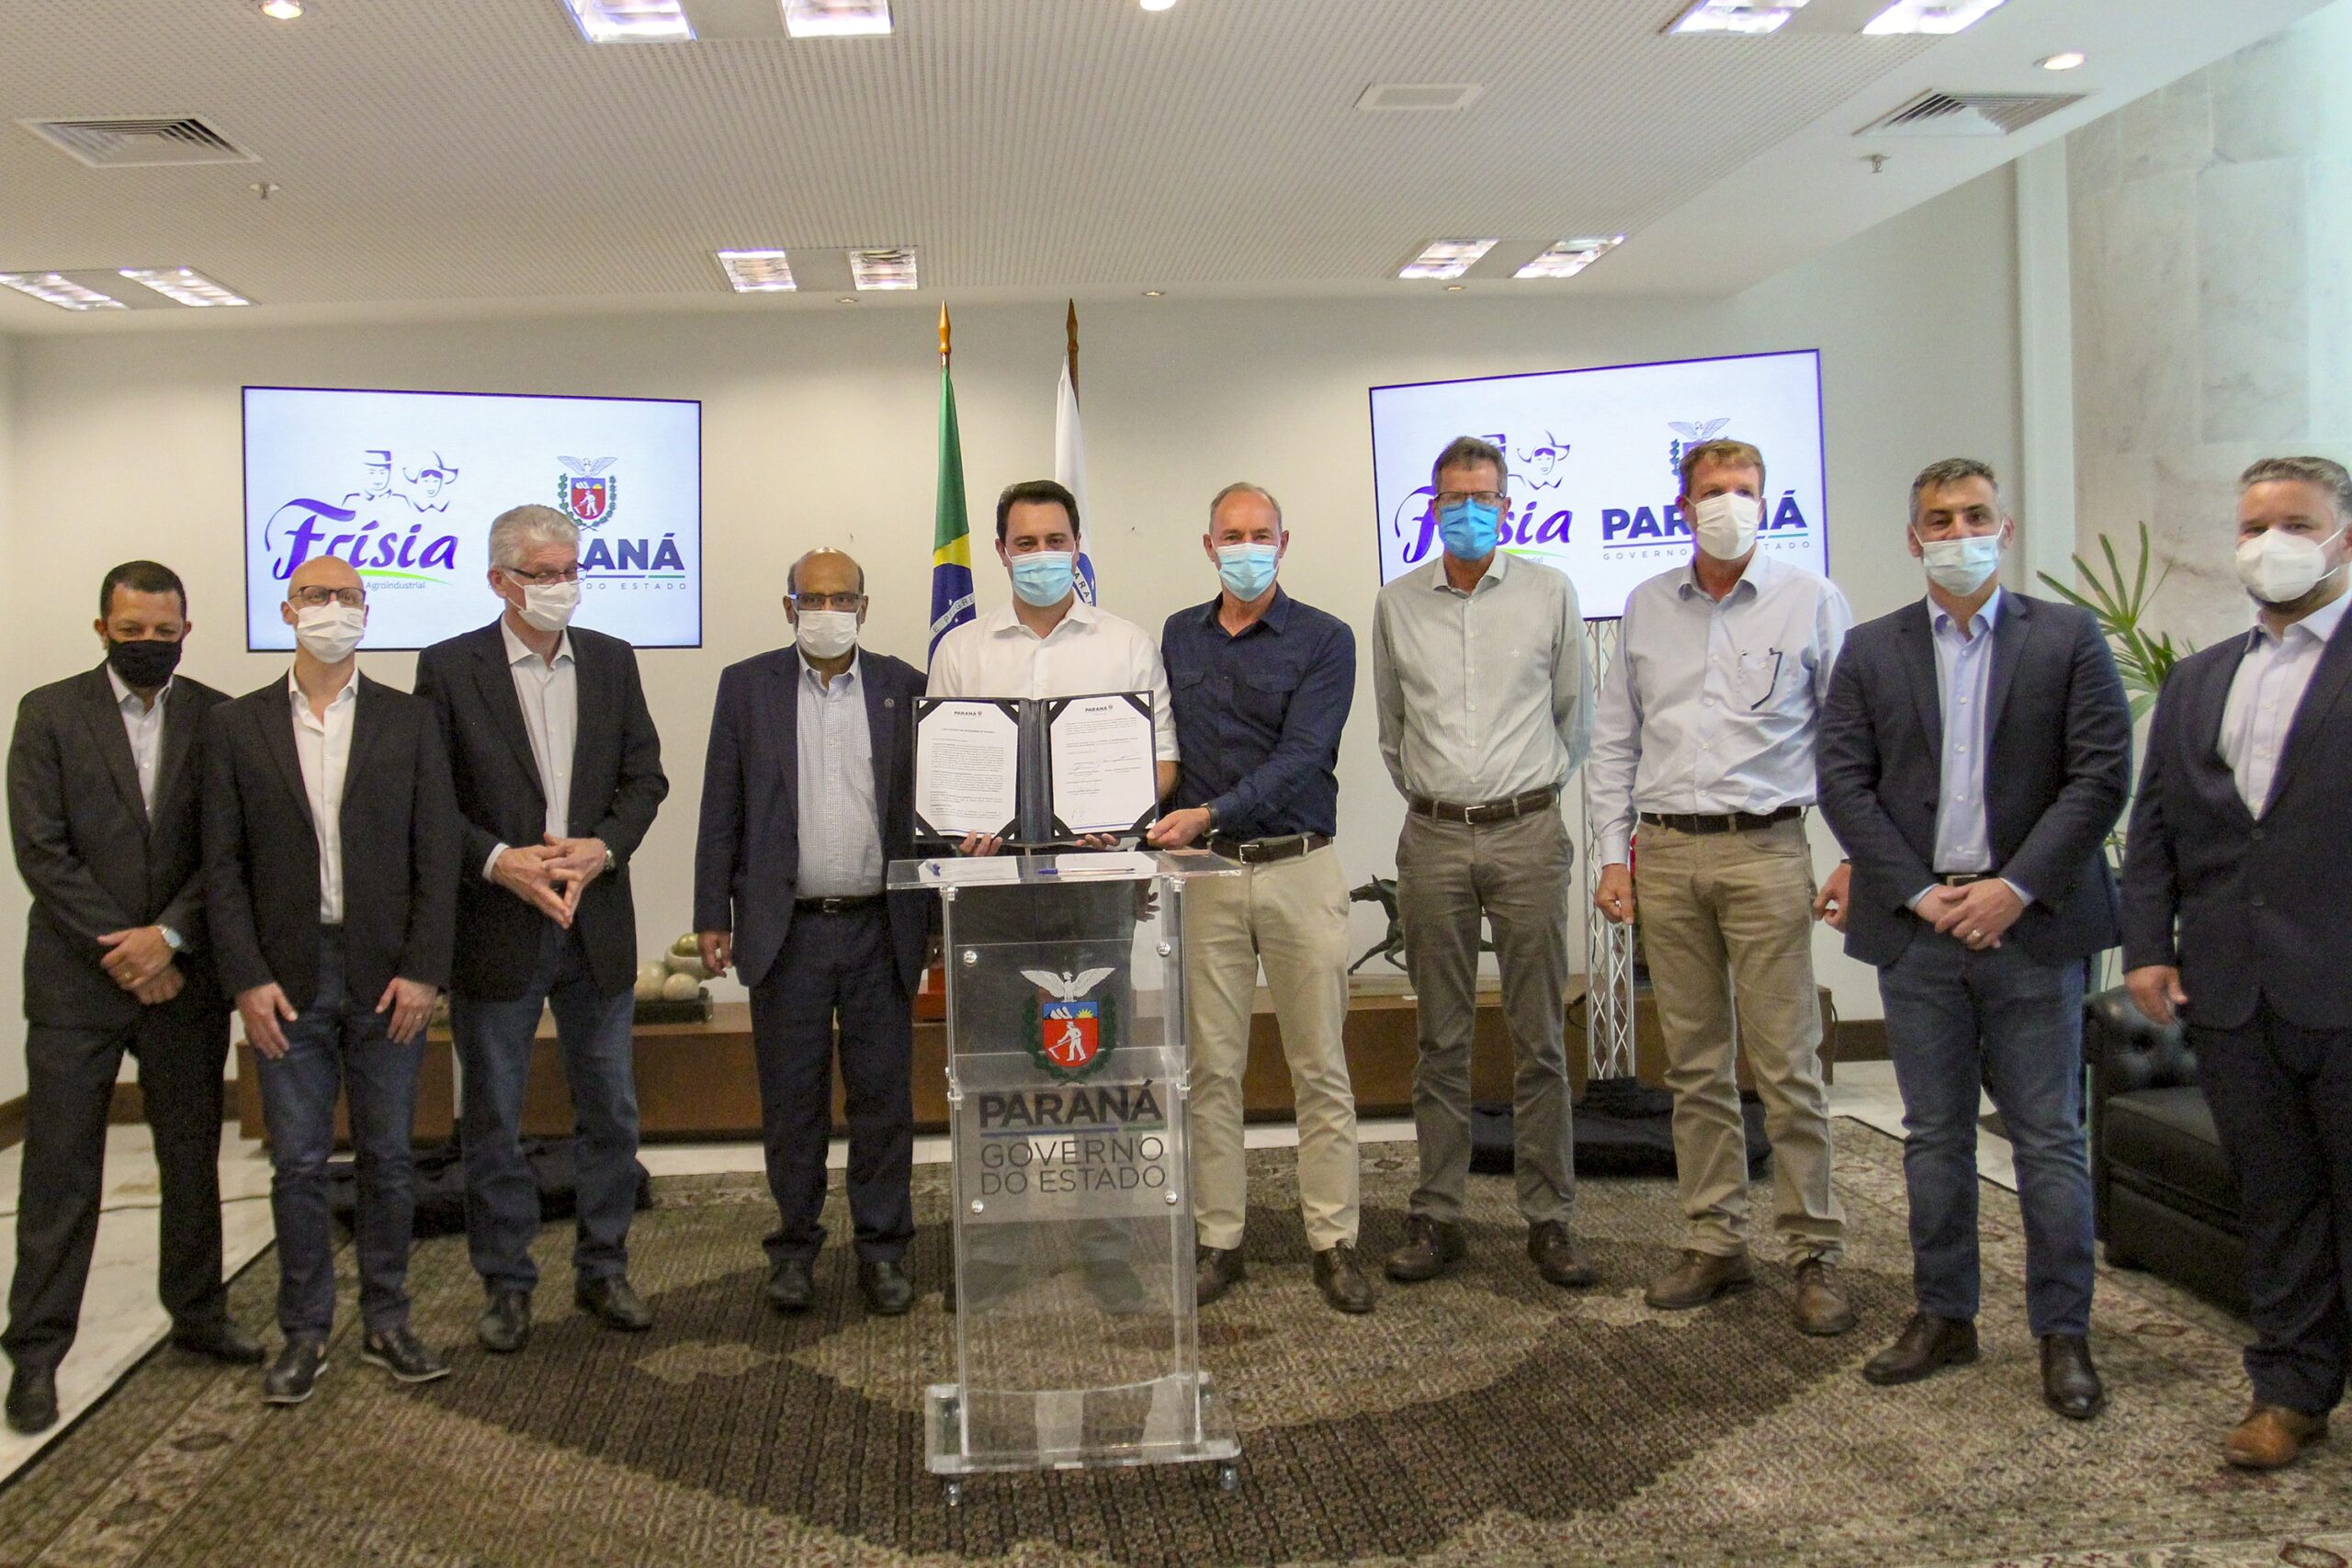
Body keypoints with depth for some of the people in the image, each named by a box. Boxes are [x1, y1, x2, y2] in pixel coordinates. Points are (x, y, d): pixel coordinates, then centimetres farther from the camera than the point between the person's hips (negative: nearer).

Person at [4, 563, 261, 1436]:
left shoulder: (218, 719, 3)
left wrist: (170, 935, -13)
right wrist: (120, 951, -11)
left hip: (183, 974, 2)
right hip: (76, 979, -2)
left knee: (192, 1155, 12)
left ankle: (197, 1314, 26)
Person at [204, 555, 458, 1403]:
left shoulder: (408, 721, 4)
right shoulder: (236, 726, 5)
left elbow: (436, 853, 1)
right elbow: (224, 865, 2)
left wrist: (422, 970, -7)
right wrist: (248, 978, -6)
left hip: (386, 974, 0)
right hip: (287, 977, 0)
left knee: (386, 1157, 8)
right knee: (297, 1164, 6)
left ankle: (387, 1323, 20)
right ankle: (304, 1333, 18)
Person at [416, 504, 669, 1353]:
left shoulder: (612, 661, 7)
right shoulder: (449, 667, -3)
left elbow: (645, 775, 6)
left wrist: (602, 847, -10)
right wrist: (499, 860, -17)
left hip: (597, 919, 3)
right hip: (496, 926, -3)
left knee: (611, 1110, 10)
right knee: (492, 1120, 7)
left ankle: (603, 1268, 25)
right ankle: (506, 1285, 21)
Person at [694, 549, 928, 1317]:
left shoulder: (903, 686, 5)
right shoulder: (747, 686, 5)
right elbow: (721, 809, 5)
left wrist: (938, 920, 0)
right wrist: (713, 917, 1)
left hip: (880, 928, 0)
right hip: (785, 929, 0)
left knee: (884, 1095, 5)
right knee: (792, 1099, 7)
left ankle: (882, 1247, 17)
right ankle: (794, 1246, 20)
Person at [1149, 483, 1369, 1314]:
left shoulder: (1324, 640, -2)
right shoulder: (1178, 637, 11)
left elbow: (1300, 757, -13)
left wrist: (1210, 812, -25)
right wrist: (1146, 831, 4)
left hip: (1299, 869, -3)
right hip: (1206, 873, 3)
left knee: (1320, 1067, 2)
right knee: (1212, 1067, 5)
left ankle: (1333, 1242, 11)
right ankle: (1218, 1240, 14)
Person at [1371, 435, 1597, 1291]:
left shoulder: (1550, 592, 3)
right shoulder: (1397, 604, 7)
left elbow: (1575, 714, 13)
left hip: (1527, 833, -1)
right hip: (1433, 837, 1)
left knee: (1539, 1038, 2)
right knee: (1441, 1039, 6)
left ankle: (1550, 1218, 11)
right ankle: (1436, 1216, 14)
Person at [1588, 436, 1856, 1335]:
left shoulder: (1811, 601, 2)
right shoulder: (1645, 608, 12)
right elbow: (1615, 739, 14)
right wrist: (1612, 853, 8)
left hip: (1765, 852, -3)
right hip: (1666, 855, 4)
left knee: (1787, 1066, -3)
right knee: (1694, 1066, 8)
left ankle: (1816, 1253, 7)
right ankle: (1715, 1243, 18)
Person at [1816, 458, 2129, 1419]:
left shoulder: (2068, 638, 4)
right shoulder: (1870, 652, 8)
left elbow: (2101, 774, -3)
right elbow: (1844, 783, 2)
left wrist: (2015, 888, -12)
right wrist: (1919, 892, -8)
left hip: (2032, 925, -2)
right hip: (1915, 925, 2)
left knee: (2049, 1136, 3)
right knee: (1934, 1134, 9)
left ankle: (2063, 1334, 13)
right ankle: (1943, 1317, 20)